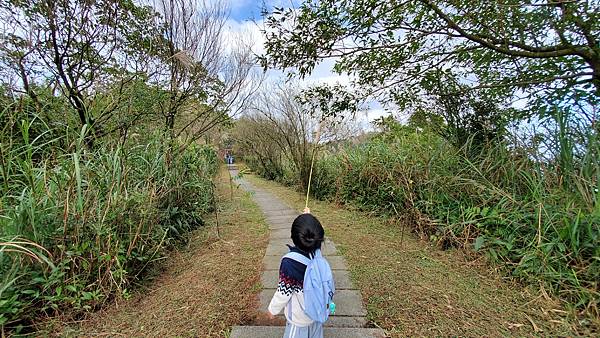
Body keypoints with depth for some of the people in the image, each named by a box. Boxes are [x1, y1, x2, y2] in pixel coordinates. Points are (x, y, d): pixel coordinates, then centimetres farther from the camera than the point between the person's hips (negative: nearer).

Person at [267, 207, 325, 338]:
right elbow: (314, 233, 1)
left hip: (299, 316, -5)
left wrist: (273, 309, -2)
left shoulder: (289, 263, -35)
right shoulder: (316, 250, -22)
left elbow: (284, 292, -21)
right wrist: (309, 216, 13)